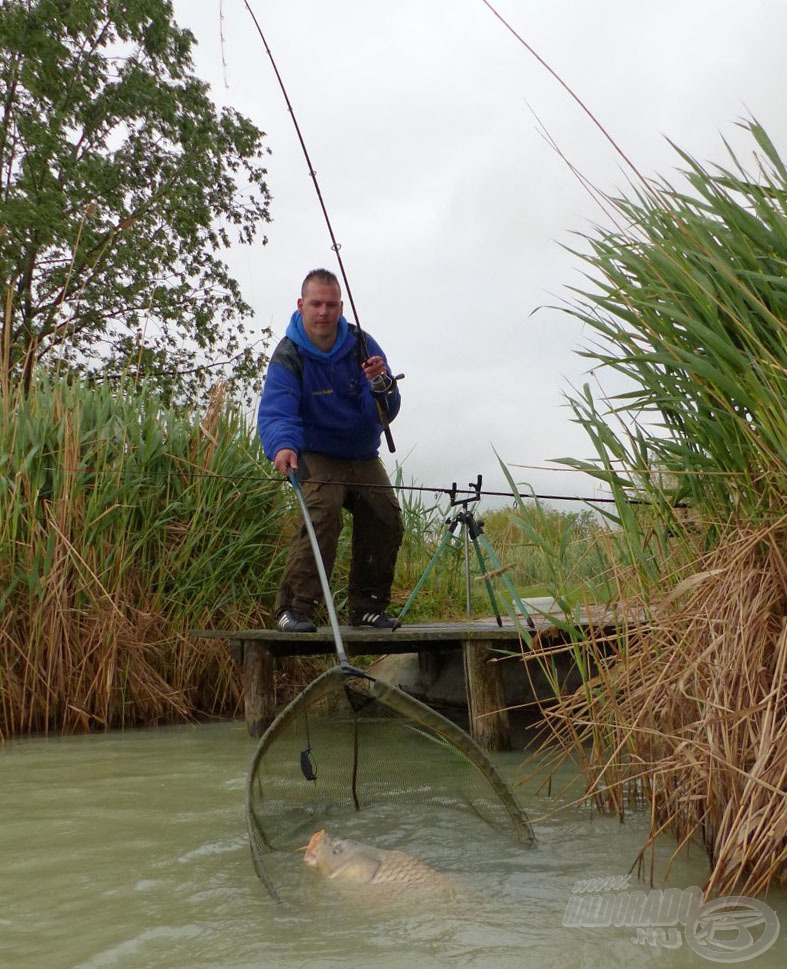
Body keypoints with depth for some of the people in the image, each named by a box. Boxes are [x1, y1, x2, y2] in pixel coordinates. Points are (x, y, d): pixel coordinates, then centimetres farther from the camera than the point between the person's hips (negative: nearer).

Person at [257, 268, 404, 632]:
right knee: (321, 514, -27)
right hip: (316, 455, -5)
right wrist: (283, 446, -52)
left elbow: (386, 412, -13)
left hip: (363, 456, 5)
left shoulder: (361, 345, -7)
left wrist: (381, 385, -35)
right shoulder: (288, 356, -15)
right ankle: (293, 608, -22)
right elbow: (275, 411, -31)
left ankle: (367, 607, 15)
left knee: (386, 521, -3)